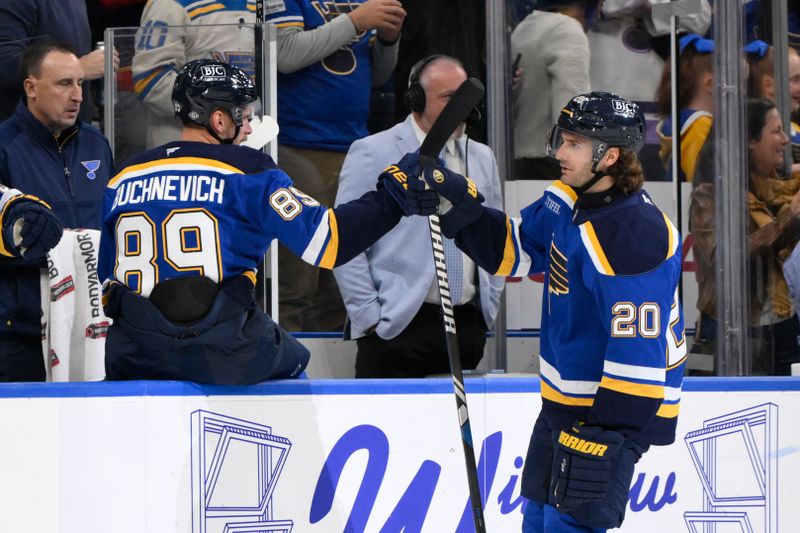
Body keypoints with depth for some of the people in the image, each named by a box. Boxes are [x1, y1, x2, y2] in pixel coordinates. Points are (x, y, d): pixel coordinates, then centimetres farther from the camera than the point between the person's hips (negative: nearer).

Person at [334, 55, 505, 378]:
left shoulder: (482, 158, 17)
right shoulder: (372, 154, -2)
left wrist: (489, 308, 14)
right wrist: (370, 317, -10)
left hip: (468, 326, 6)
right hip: (397, 326, -5)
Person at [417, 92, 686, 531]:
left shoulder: (634, 236, -28)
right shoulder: (568, 201, 1)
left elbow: (638, 350, -28)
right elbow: (511, 250, 12)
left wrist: (607, 436, -28)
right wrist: (458, 204, -4)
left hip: (610, 406, -10)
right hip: (564, 398, 10)